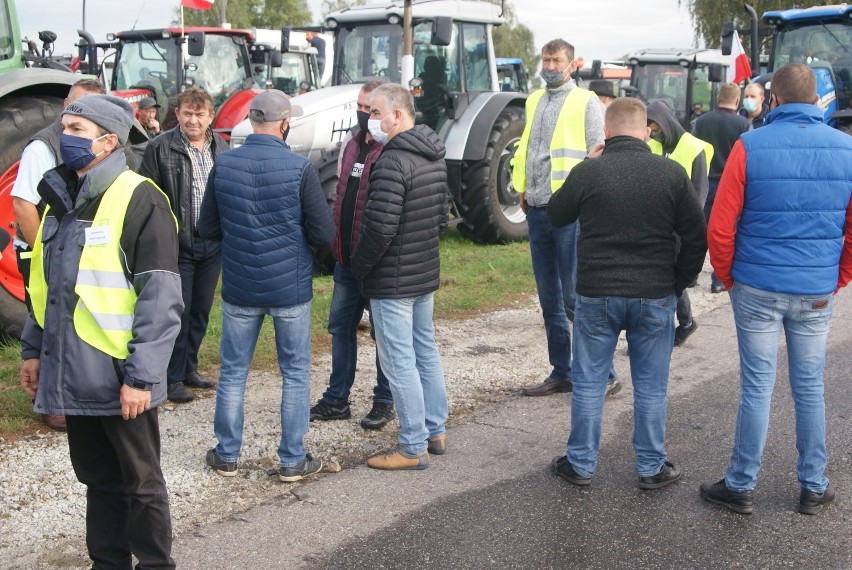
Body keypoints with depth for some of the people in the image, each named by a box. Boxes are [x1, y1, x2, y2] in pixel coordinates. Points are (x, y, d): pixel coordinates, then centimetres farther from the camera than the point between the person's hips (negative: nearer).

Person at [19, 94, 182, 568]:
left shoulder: (140, 200, -14)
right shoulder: (62, 197, 11)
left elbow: (160, 299, -18)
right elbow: (45, 284, 19)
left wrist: (142, 375, -20)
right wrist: (34, 348, 16)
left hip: (120, 378, -7)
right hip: (73, 374, 7)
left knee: (140, 482, 9)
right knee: (98, 479, 18)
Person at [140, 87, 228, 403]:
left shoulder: (221, 147, 8)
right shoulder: (160, 147, -7)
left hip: (212, 243, 5)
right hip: (178, 244, -5)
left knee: (201, 310, 14)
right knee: (178, 311, 0)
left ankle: (189, 368, 28)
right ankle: (174, 378, 11)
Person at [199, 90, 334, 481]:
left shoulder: (223, 165, -5)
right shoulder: (300, 169, -13)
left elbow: (207, 229, 3)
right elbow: (324, 234, -10)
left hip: (239, 289, 2)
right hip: (291, 288, -2)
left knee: (233, 372, 15)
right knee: (295, 374, 11)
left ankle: (227, 455, 25)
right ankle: (292, 460, 17)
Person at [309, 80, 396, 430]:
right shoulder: (354, 144, 12)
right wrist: (335, 240, 13)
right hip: (347, 257, 8)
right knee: (340, 326, 14)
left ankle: (384, 402, 20)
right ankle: (337, 400, 26)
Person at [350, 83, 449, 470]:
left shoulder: (393, 162, -22)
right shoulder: (434, 158, 9)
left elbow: (379, 229, -24)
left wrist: (358, 266, -9)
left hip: (392, 280, -10)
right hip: (427, 273, 10)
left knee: (399, 361, -2)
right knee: (426, 351, 18)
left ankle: (413, 448, 6)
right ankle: (436, 431, 28)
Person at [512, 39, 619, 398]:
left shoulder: (586, 103, -3)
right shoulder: (534, 101, 17)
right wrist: (522, 188, 14)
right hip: (537, 210, 7)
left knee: (574, 297, -8)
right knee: (549, 298, 11)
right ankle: (561, 373, 21)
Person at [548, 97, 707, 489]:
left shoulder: (586, 172, -7)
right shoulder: (671, 174, -4)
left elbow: (556, 217, 10)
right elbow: (696, 237, -1)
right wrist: (679, 281, 11)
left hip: (596, 295, -1)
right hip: (655, 296, 1)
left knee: (588, 383, 11)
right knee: (651, 387, 12)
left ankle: (581, 464, 21)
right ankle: (651, 468, 22)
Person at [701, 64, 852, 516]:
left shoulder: (749, 147, -9)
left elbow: (720, 227, -9)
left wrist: (728, 277, 4)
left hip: (757, 289, -2)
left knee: (757, 388, 5)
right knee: (810, 388, 13)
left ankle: (741, 486, 17)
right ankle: (813, 488, 25)